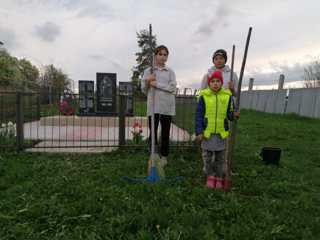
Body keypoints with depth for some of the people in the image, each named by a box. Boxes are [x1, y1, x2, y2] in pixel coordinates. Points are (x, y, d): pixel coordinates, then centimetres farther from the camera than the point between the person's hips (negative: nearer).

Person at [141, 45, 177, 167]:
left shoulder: (170, 71, 9)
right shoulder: (148, 71, 9)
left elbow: (172, 87, -6)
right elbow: (144, 89, 7)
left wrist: (157, 84, -11)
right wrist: (147, 81, -12)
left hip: (167, 106, 1)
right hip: (153, 106, 0)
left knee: (165, 133, 7)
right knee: (153, 132, 2)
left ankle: (164, 157, 20)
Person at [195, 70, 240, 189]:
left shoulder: (227, 96, -1)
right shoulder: (204, 96, -6)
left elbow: (229, 114, 4)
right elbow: (199, 115, -5)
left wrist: (234, 115, -19)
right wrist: (199, 131, -8)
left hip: (221, 132, 1)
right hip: (207, 132, -1)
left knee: (220, 158, 13)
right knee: (207, 157, 8)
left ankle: (219, 178, 30)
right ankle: (210, 176, 28)